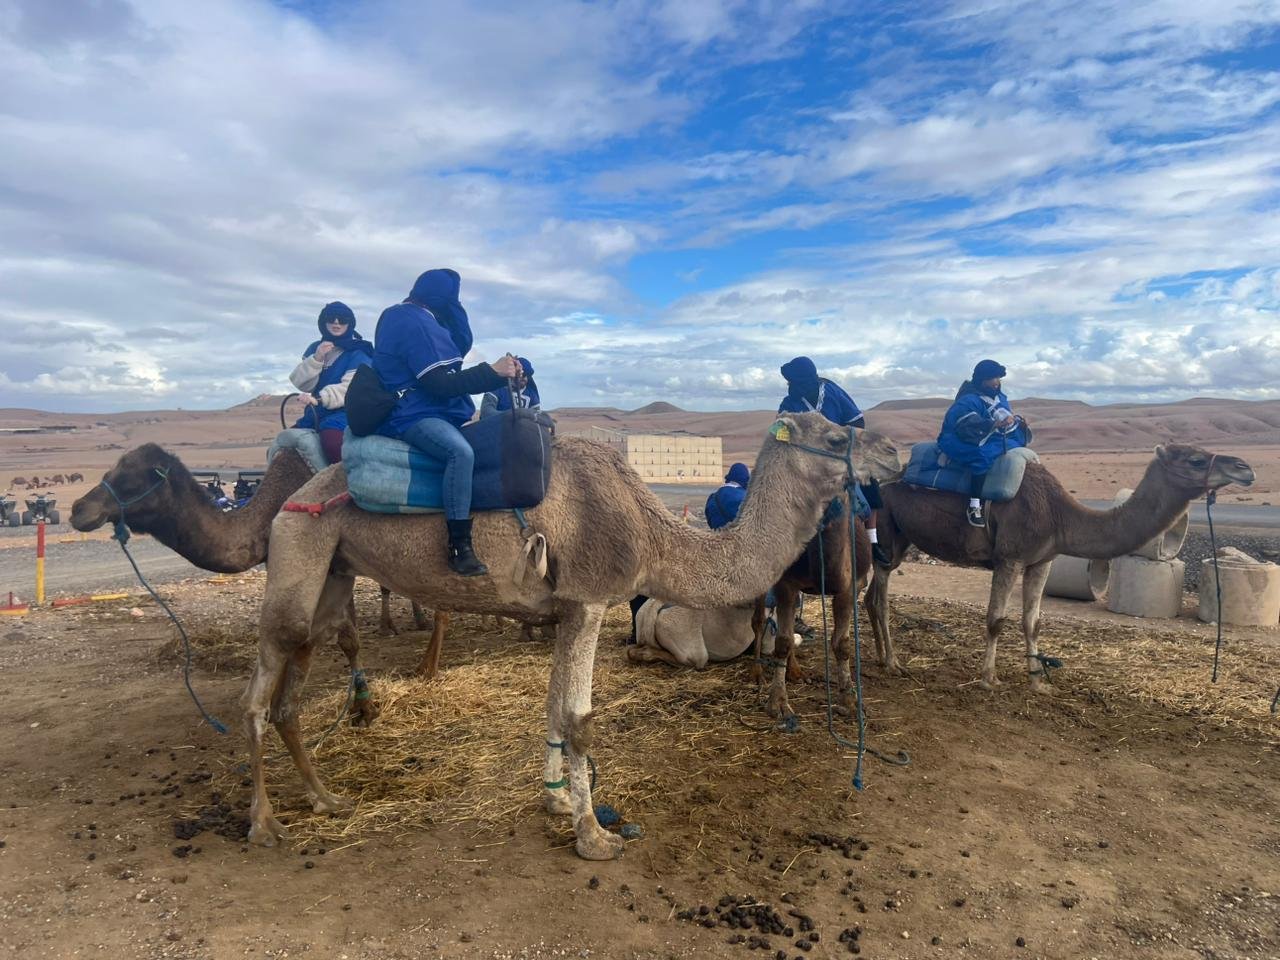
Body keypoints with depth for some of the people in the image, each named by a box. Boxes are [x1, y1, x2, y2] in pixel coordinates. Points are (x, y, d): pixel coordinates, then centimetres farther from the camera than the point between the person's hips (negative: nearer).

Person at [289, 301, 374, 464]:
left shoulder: (359, 353, -4)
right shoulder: (315, 348, 14)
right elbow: (300, 383, 4)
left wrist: (320, 398, -34)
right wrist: (316, 358, -13)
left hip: (344, 413, -7)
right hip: (315, 414, 7)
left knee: (332, 444, -36)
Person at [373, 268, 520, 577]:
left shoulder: (411, 317, 17)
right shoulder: (412, 323, -15)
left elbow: (462, 344, 20)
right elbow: (440, 384, -19)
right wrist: (493, 372, -16)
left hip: (429, 410, 11)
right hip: (412, 415, -11)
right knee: (461, 452, -36)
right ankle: (460, 548, -34)